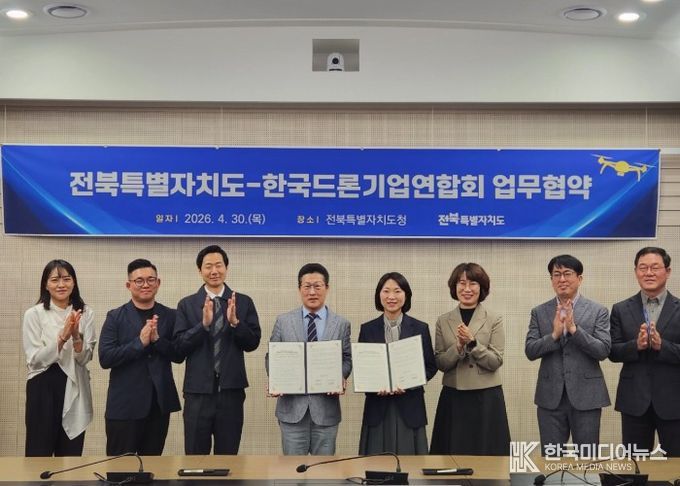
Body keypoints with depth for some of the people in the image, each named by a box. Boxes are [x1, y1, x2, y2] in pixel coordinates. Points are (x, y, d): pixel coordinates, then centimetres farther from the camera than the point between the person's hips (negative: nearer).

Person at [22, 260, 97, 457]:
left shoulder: (85, 313, 3)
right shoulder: (33, 314, -4)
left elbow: (85, 358, -2)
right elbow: (34, 360, -10)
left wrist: (76, 336, -22)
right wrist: (62, 337, -23)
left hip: (74, 389, 3)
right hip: (43, 389, -2)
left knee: (71, 456, 9)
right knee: (39, 454, 1)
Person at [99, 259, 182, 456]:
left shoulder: (170, 316, 7)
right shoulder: (115, 317, 0)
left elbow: (179, 355, 2)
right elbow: (105, 358, -9)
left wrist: (157, 339, -14)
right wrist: (140, 342, -17)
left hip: (159, 404, 3)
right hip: (125, 405, -2)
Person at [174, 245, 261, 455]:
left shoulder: (244, 302, 4)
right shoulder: (187, 304, 2)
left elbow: (253, 342, -1)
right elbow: (180, 346, -5)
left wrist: (235, 322, -18)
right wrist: (204, 323, -20)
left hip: (231, 389, 1)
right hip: (198, 390, 0)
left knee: (228, 456, 9)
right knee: (195, 457, 6)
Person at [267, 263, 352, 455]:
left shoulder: (341, 324, 6)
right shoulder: (283, 321, 6)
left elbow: (347, 359, 6)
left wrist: (340, 378, -13)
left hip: (326, 406, 0)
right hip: (292, 406, 0)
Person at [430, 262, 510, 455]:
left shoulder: (494, 320, -1)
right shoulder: (443, 321, 6)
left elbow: (496, 361, -8)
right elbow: (440, 363, 1)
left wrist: (472, 343, -20)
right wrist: (458, 347, -16)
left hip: (486, 397, -2)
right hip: (453, 398, 2)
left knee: (485, 455, 1)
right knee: (452, 454, 5)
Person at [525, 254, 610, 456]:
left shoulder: (598, 311, 1)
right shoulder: (539, 312, 6)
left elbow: (603, 351, -8)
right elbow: (530, 351, -1)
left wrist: (574, 329, -19)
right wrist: (554, 334, -17)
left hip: (586, 395, -2)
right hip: (550, 396, 2)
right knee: (550, 458, 8)